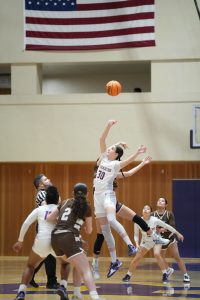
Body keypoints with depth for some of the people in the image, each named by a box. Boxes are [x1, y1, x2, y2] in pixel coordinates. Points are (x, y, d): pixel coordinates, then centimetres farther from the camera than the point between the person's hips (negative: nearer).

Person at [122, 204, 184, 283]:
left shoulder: (155, 220, -25)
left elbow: (167, 226, -13)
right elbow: (136, 234, -7)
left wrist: (177, 233, -7)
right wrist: (137, 244, -24)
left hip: (156, 240, -1)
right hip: (145, 242, 1)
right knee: (136, 259, -5)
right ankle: (128, 275, 14)